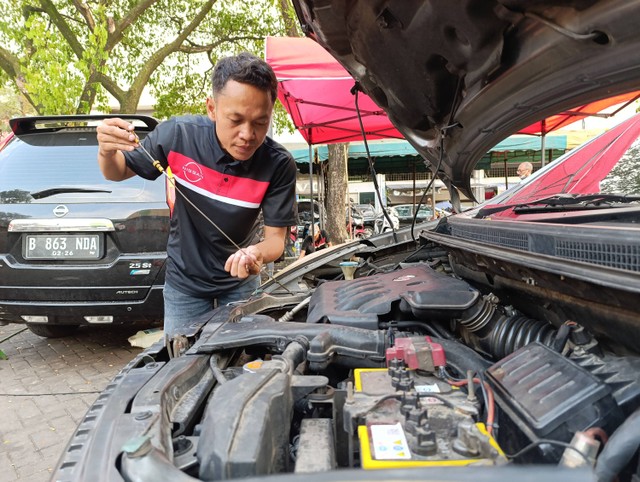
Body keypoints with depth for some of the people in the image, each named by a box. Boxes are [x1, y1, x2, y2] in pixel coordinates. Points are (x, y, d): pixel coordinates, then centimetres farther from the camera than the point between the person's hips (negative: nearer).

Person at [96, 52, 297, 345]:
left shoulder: (279, 166, -24)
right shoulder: (179, 134, -22)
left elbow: (276, 237, -18)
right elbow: (118, 172, -6)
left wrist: (256, 253, -42)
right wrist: (107, 151, -30)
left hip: (240, 283, 0)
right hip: (184, 282, 0)